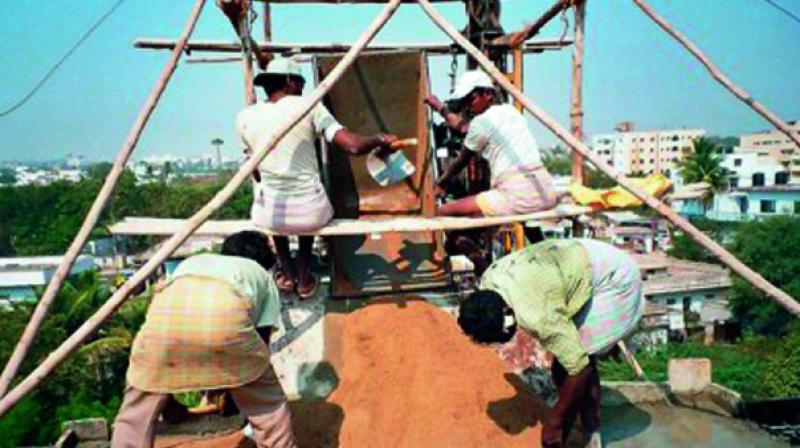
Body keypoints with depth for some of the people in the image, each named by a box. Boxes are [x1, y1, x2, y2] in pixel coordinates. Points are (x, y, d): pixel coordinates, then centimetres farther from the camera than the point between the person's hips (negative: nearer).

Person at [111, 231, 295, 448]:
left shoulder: (192, 262, 45)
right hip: (224, 311, -2)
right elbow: (260, 345, 33)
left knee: (137, 407, 27)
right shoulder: (263, 277, 38)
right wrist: (233, 387, 50)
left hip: (167, 308, 3)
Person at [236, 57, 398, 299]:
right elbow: (353, 146, -13)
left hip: (269, 216, 1)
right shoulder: (309, 106, -5)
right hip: (311, 213, -1)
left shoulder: (244, 117, 1)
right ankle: (304, 278, 34)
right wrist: (380, 140, 6)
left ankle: (287, 273, 38)